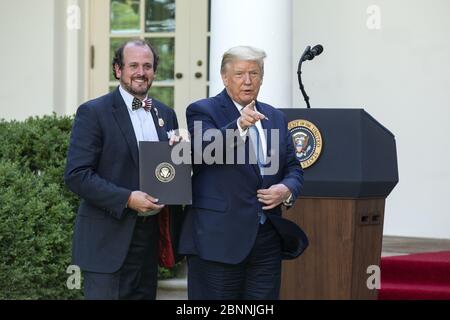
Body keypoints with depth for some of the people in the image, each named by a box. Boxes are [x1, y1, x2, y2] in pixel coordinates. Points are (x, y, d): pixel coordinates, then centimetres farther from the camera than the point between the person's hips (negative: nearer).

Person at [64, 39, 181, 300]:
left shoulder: (166, 114, 13)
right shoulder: (93, 112, -6)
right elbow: (76, 175, -13)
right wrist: (127, 198, -21)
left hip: (150, 236, 6)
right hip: (107, 238, -6)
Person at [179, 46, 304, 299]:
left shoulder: (276, 117, 16)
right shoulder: (202, 111, -2)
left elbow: (294, 168, 18)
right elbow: (205, 150, -21)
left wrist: (287, 189, -4)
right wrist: (239, 126, -37)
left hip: (268, 238, 5)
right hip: (219, 239, -5)